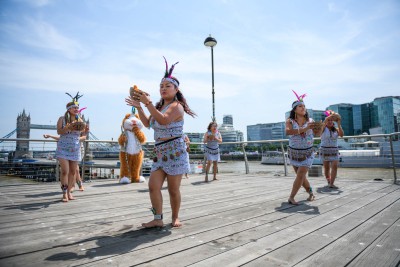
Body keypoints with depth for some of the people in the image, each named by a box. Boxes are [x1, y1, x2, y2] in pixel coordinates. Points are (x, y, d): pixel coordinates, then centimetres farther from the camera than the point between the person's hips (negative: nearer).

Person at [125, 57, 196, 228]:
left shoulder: (176, 106, -8)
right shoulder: (159, 106, 19)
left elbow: (164, 120, -27)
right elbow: (147, 123, 21)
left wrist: (148, 103, -28)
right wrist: (138, 107, 11)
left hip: (175, 153, -7)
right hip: (160, 153, 8)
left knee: (173, 189, 2)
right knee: (153, 186, -1)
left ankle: (175, 218, 20)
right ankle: (158, 219, 9)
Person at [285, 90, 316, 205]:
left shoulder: (310, 121, -5)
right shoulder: (290, 121, -9)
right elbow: (288, 131, -28)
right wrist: (304, 129, -37)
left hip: (307, 153, -1)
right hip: (294, 152, 1)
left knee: (300, 175, -11)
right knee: (301, 176, 12)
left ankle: (291, 198, -2)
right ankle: (311, 192, 37)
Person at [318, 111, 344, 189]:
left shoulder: (336, 129, 7)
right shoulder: (323, 128, 0)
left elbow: (341, 134, -12)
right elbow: (325, 121, -20)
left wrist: (339, 124, -15)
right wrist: (332, 114, -18)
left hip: (334, 150, 2)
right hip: (325, 149, -1)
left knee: (335, 166, -15)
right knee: (326, 167, 4)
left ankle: (332, 183, -16)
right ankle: (328, 181, 25)